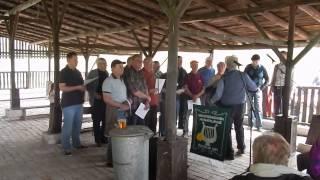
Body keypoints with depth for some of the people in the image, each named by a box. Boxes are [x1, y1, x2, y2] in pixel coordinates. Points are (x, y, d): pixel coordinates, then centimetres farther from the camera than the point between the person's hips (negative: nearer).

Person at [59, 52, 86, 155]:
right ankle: (66, 148, 4)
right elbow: (62, 88, -16)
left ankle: (76, 143, 26)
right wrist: (78, 87, -19)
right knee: (68, 126, -4)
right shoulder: (64, 72, -8)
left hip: (78, 102, 7)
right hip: (68, 104, -7)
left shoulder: (77, 72, 14)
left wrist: (84, 88, 3)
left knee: (77, 125, 13)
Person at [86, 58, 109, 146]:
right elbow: (88, 86, -4)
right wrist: (95, 94, -13)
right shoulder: (92, 73, -3)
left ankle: (103, 138, 19)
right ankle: (97, 139, 9)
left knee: (105, 120, 7)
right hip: (96, 100, -5)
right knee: (97, 120, 1)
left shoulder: (106, 73, 12)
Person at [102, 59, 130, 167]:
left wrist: (127, 104, 1)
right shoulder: (108, 81, -11)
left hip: (123, 111, 7)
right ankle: (111, 160, 9)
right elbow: (106, 99, -17)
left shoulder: (122, 80, 13)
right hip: (114, 111, -7)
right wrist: (120, 105, -20)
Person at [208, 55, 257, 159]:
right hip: (240, 106, 3)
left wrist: (211, 101, 2)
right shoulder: (243, 76, -8)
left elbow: (218, 94, -16)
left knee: (227, 129, 8)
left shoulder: (224, 78, -13)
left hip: (227, 107, -3)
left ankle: (229, 154, 12)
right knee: (239, 127, 24)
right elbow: (254, 88, 1)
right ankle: (241, 148, 38)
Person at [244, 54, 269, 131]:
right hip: (249, 90, 1)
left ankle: (258, 126, 3)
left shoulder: (262, 68, -5)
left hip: (257, 91, -1)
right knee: (250, 108, 7)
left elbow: (267, 79, 3)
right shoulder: (248, 67, -4)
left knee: (258, 108, -3)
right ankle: (250, 124, 17)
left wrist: (262, 87, -6)